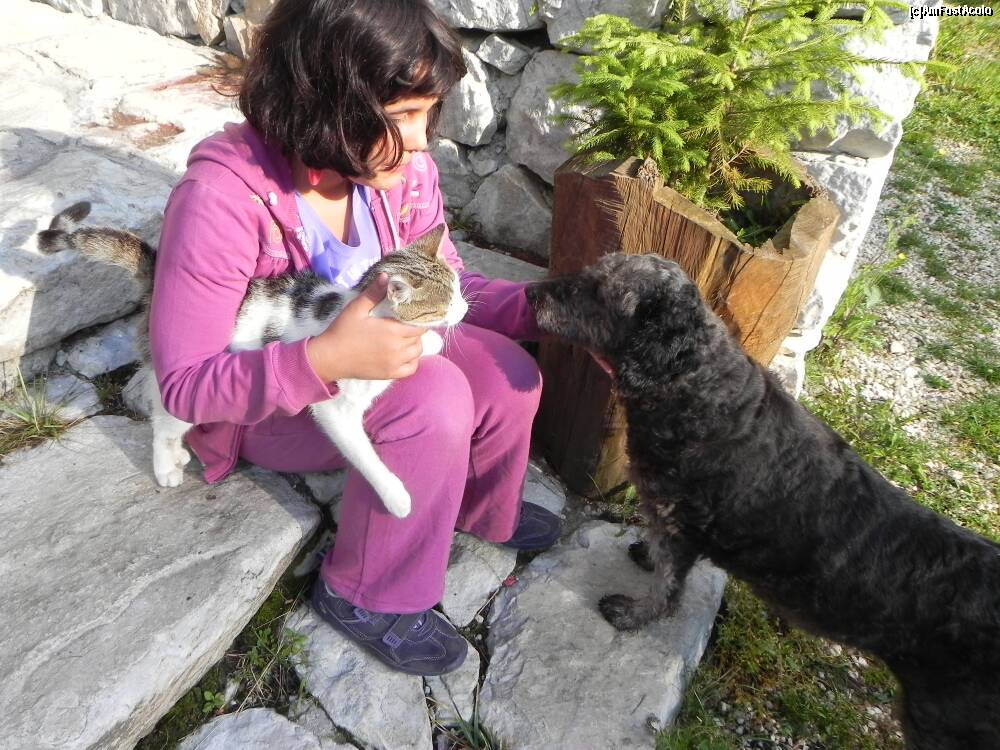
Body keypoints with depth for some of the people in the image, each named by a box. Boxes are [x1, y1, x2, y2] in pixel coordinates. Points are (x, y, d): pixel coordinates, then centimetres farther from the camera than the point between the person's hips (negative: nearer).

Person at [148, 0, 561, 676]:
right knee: (433, 399, -31)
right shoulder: (222, 199, -31)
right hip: (261, 403, -5)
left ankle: (483, 509, 18)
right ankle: (368, 596, -6)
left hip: (370, 346, 6)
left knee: (508, 377, -15)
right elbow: (184, 385, -27)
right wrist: (325, 359, -43)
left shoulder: (400, 163, -16)